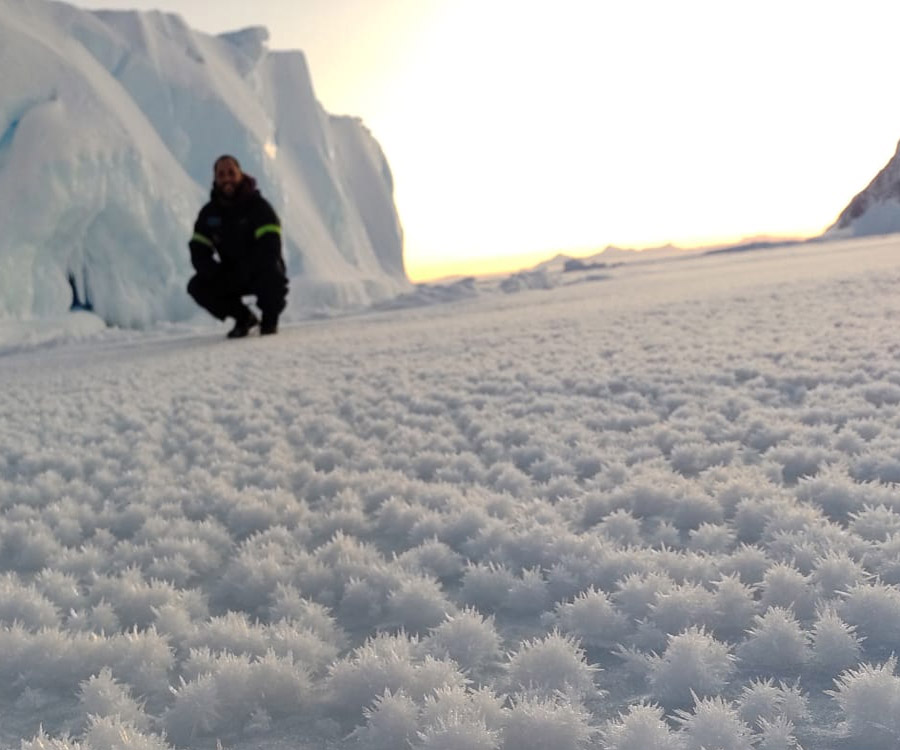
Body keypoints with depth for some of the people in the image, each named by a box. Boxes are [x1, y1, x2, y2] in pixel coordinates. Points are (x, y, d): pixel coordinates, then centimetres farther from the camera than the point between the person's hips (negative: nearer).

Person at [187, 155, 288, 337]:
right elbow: (198, 252, -3)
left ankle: (270, 320, -8)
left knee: (271, 272, -37)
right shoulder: (209, 213, 0)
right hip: (231, 277, 4)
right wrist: (219, 274, -22)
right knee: (197, 286, -16)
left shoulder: (258, 206, -13)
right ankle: (244, 317, 4)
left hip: (262, 274, -4)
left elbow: (270, 246, -24)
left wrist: (244, 271, -31)